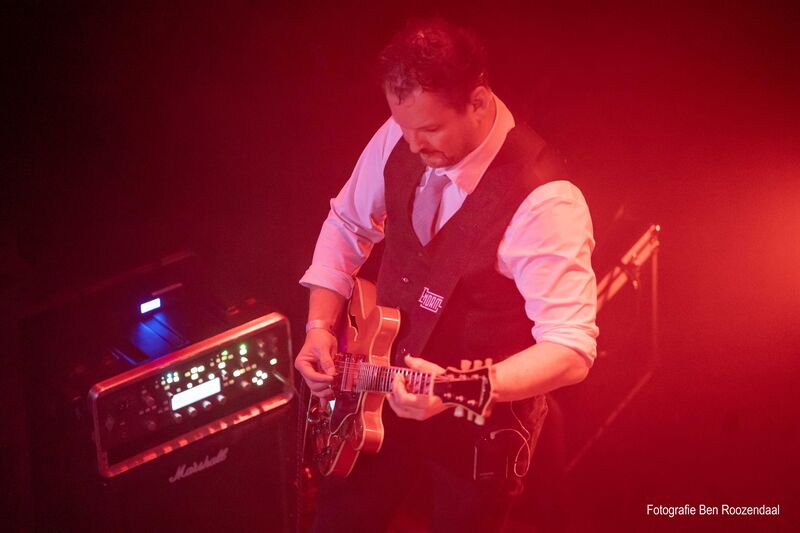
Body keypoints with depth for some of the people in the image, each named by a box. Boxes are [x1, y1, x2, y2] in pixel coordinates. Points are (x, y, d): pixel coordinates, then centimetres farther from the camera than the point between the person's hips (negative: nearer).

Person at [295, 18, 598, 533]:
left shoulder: (543, 200, -29)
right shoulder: (398, 138, -10)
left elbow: (571, 348, -31)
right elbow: (347, 225, 7)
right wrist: (320, 327, -5)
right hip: (381, 390, 6)